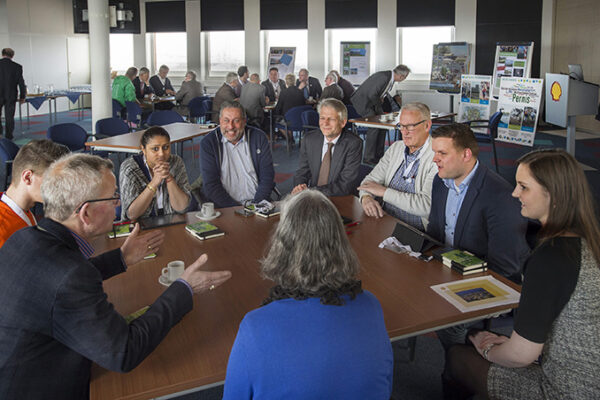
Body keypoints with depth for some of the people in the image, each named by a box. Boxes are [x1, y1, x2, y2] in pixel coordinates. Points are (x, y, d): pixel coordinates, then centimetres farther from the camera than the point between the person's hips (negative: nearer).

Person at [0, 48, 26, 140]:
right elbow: (21, 82, -1)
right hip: (11, 96, 1)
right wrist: (22, 96, 8)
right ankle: (8, 137, 10)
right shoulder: (17, 66, -4)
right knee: (9, 117, 7)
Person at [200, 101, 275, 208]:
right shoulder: (207, 143, 0)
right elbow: (211, 185, -5)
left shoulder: (259, 138, 5)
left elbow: (267, 177, 3)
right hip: (223, 207, -2)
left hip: (257, 204, 2)